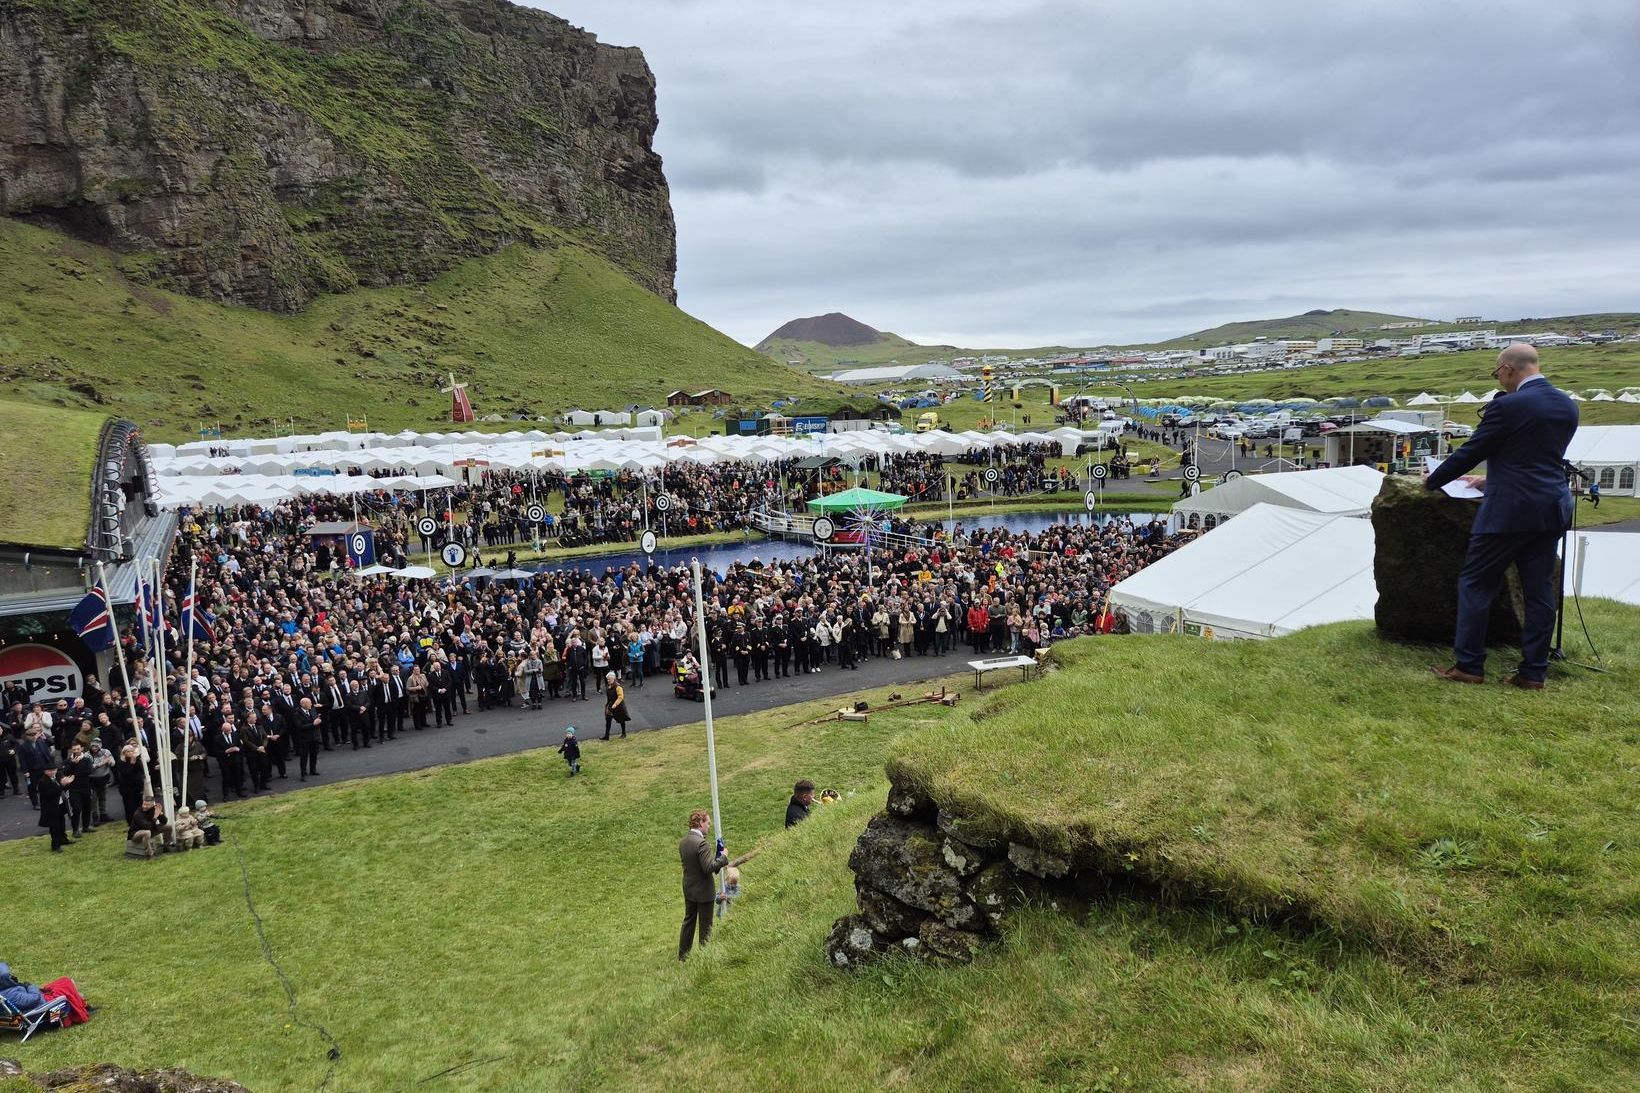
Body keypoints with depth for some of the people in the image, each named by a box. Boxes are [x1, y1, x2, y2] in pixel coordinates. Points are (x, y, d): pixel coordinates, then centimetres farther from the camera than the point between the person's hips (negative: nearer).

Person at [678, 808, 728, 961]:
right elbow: (708, 868, -28)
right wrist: (723, 857, -15)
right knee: (705, 925, 7)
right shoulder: (702, 843, -25)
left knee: (689, 921, 21)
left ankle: (682, 955, 30)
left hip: (688, 890, 8)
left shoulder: (683, 842, 1)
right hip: (703, 891, -8)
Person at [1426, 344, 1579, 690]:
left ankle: (1468, 666, 5)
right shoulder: (1567, 406, 11)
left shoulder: (1507, 405, -13)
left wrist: (1433, 481, 8)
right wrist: (1491, 480, 28)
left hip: (1510, 510, -7)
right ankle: (1533, 672, 14)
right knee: (1539, 590, 10)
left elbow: (1471, 452, -7)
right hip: (1552, 509, 8)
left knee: (1475, 583, 3)